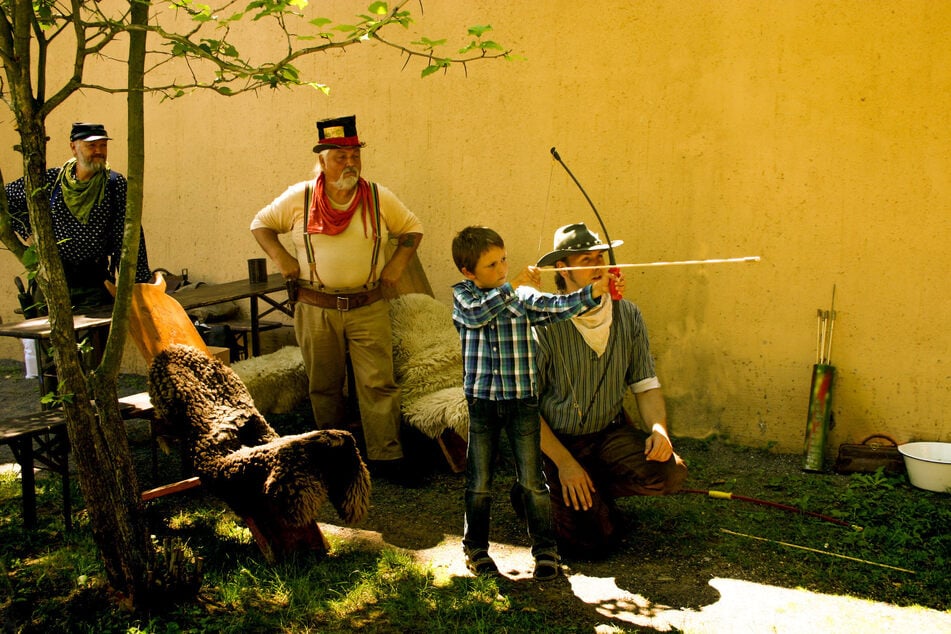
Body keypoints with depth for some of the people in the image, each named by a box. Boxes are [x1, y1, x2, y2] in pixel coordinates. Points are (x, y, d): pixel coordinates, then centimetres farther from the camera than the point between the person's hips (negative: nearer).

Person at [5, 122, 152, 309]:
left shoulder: (115, 184, -3)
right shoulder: (51, 180, 2)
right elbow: (7, 198, 15)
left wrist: (139, 282, -13)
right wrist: (29, 232, 4)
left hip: (96, 280, -2)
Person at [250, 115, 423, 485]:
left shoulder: (379, 198, 1)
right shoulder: (299, 198, 0)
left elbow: (412, 229, 12)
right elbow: (261, 223, 11)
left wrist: (397, 265, 0)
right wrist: (281, 259, -2)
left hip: (368, 308, 0)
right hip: (315, 310, 0)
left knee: (378, 382, -5)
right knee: (324, 386, 10)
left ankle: (386, 456, 2)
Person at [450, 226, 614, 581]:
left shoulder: (524, 297, 1)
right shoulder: (463, 296, -1)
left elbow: (555, 307, -14)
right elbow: (477, 313, -22)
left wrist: (593, 292, -28)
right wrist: (513, 286, -25)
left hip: (522, 403, 0)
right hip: (481, 402, 0)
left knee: (532, 481, 4)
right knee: (479, 483, 10)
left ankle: (545, 551, 16)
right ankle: (476, 549, 25)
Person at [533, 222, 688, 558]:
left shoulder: (628, 316, -2)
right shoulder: (544, 326, -16)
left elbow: (646, 385, 2)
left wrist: (659, 429, -18)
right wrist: (564, 462, -18)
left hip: (612, 432, 4)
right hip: (559, 440, -4)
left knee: (669, 471, -22)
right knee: (593, 540, -13)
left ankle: (597, 492, 6)